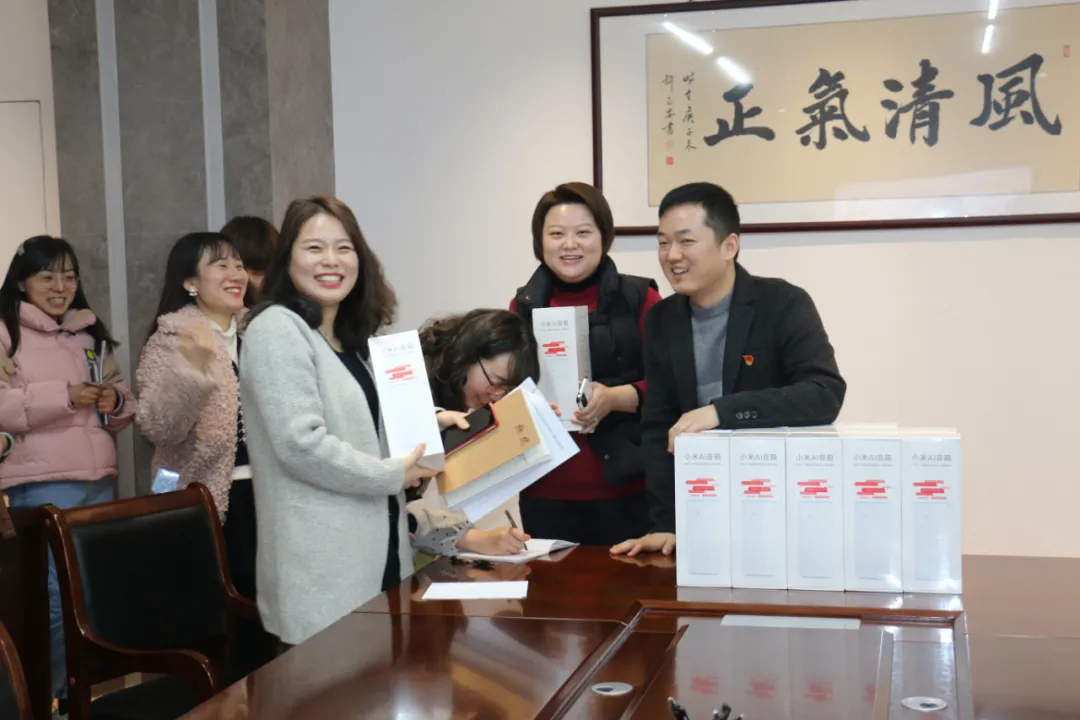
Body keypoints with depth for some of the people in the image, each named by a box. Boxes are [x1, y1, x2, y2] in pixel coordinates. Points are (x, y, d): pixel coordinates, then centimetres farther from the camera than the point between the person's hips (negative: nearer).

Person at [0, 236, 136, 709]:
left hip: (100, 483, 7)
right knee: (55, 598, -10)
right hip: (42, 488, -6)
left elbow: (122, 407, 22)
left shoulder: (91, 335, 17)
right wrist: (63, 396, -21)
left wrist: (116, 401, -1)